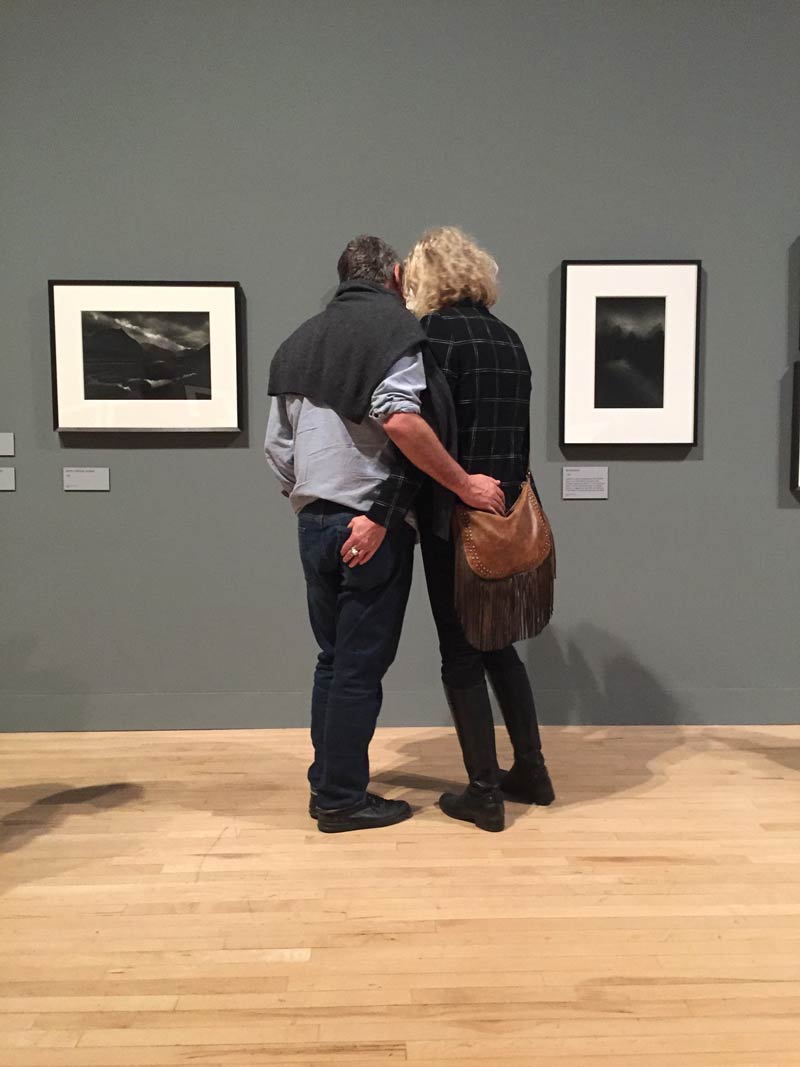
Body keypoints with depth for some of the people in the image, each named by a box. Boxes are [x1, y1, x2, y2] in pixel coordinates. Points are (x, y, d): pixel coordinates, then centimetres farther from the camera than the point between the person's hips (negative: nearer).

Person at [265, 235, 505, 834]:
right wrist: (465, 485, -15)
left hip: (313, 521, 7)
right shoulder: (394, 323, -4)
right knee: (361, 666, 3)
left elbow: (276, 445, 14)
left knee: (333, 659, 18)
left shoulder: (304, 338, 17)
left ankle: (327, 784, 27)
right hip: (372, 525, -7)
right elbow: (399, 419, -22)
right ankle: (343, 800, 14)